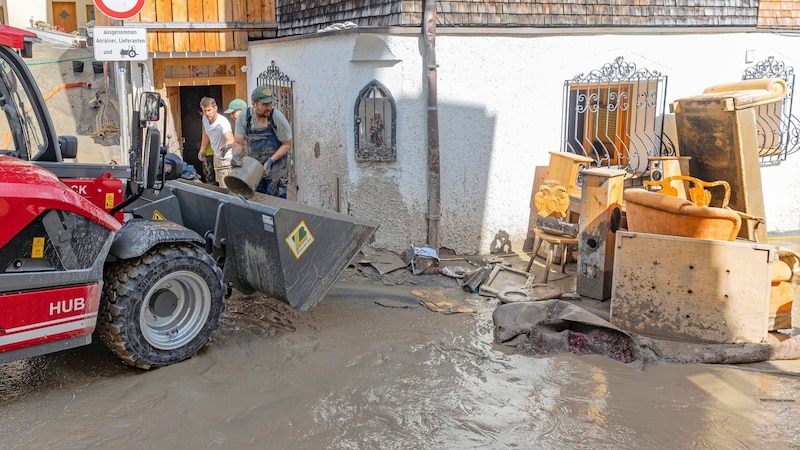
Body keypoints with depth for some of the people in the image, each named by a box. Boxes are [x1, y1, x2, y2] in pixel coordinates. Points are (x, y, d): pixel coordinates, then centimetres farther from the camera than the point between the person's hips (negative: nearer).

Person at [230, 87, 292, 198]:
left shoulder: (278, 118, -19)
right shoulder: (243, 117, -10)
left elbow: (287, 144, -11)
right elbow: (238, 142, -5)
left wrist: (271, 161, -22)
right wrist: (236, 156, -26)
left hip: (276, 166, -4)